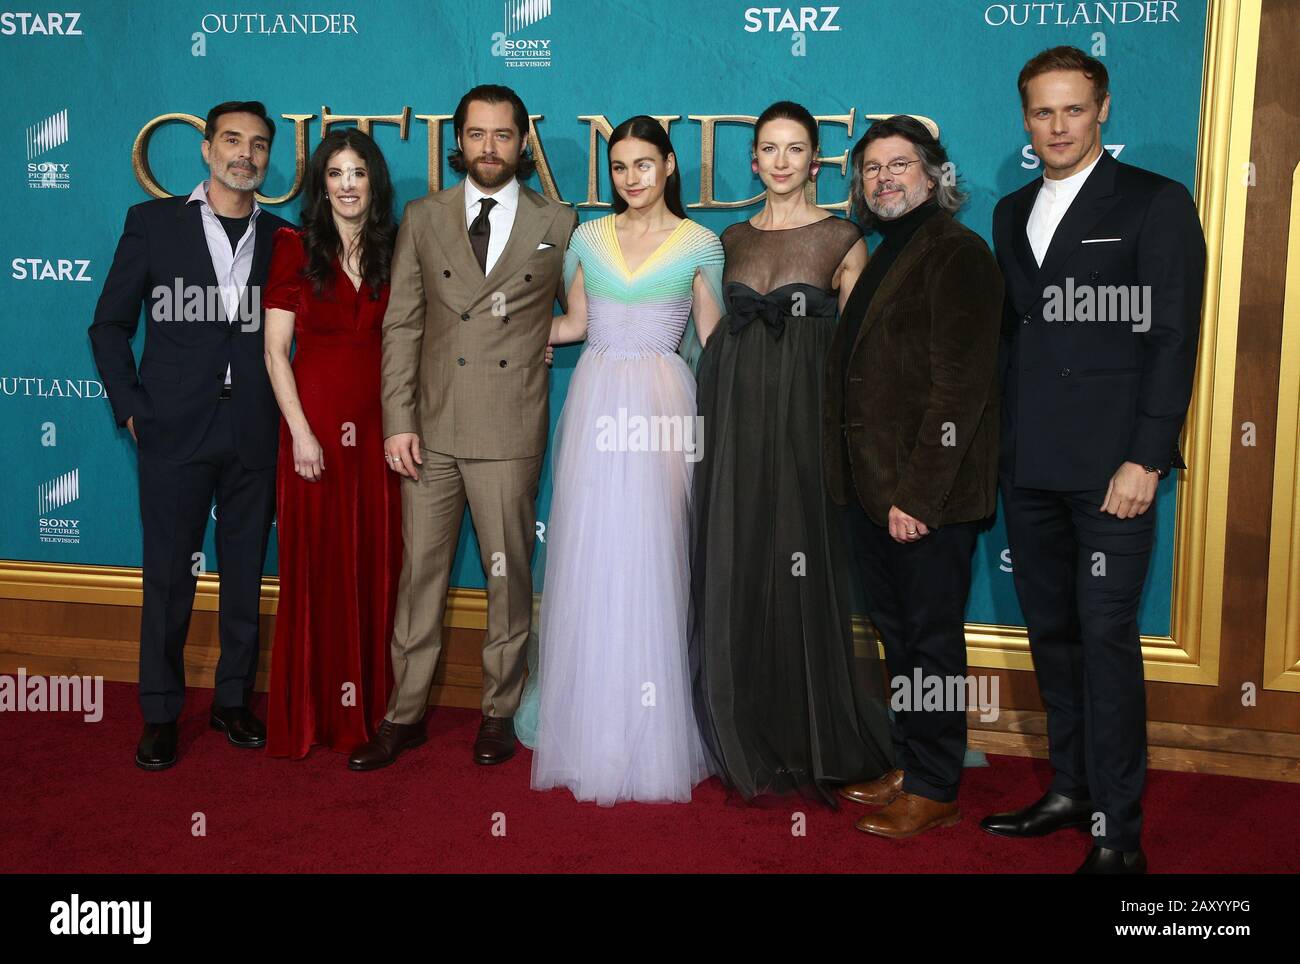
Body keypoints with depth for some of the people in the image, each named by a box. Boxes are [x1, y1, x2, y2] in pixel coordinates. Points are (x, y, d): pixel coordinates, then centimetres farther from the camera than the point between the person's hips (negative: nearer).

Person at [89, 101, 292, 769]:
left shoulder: (282, 238, 8)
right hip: (175, 433, -2)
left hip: (255, 436, 2)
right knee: (168, 575, 5)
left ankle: (233, 700, 24)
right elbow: (110, 325, 6)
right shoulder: (152, 222, 4)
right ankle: (160, 713, 18)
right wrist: (131, 408, -2)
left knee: (246, 574, 9)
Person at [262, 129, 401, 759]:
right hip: (315, 418, -2)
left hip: (378, 421, 3)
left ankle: (371, 703, 19)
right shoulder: (295, 248, 1)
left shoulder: (393, 250, 9)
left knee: (376, 559, 6)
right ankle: (312, 712, 15)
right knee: (316, 561, 2)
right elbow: (275, 350, -2)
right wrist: (302, 432, -10)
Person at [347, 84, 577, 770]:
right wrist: (398, 421, -2)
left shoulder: (557, 225, 6)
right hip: (431, 428, 2)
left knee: (508, 574, 6)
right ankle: (405, 714, 19)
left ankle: (499, 710, 22)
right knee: (420, 571, 6)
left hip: (510, 431, -1)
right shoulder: (423, 218, 9)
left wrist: (528, 333, -2)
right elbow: (401, 326, 5)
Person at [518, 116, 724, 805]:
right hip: (595, 403, 3)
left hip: (662, 407, -2)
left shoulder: (699, 244, 5)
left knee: (652, 556, -3)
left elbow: (714, 342, 5)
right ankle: (590, 716, 17)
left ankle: (652, 730, 10)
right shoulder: (589, 237, 12)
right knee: (590, 554, 3)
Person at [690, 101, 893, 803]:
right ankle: (750, 740, 19)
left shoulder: (843, 239, 1)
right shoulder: (732, 239, 12)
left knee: (802, 572, -1)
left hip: (806, 417, -4)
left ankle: (809, 743, 15)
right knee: (736, 572, 5)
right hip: (735, 417, 4)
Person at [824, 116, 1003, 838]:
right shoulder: (882, 256, 16)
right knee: (896, 634, 17)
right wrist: (865, 480, 9)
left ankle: (934, 790, 16)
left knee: (932, 638, 3)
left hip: (929, 495, -9)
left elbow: (958, 388, -18)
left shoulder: (956, 253, -11)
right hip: (874, 484, 9)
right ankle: (910, 765, 31)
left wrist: (916, 494, -21)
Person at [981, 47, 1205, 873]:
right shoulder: (1014, 213, 16)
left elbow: (1172, 340, -7)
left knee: (1107, 640, -5)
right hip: (1029, 465, 6)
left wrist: (1143, 460, -14)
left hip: (1111, 463, -6)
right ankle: (1070, 790, 26)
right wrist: (998, 444, 10)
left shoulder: (1157, 204, -1)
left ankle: (1119, 835, 3)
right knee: (1052, 633, 12)